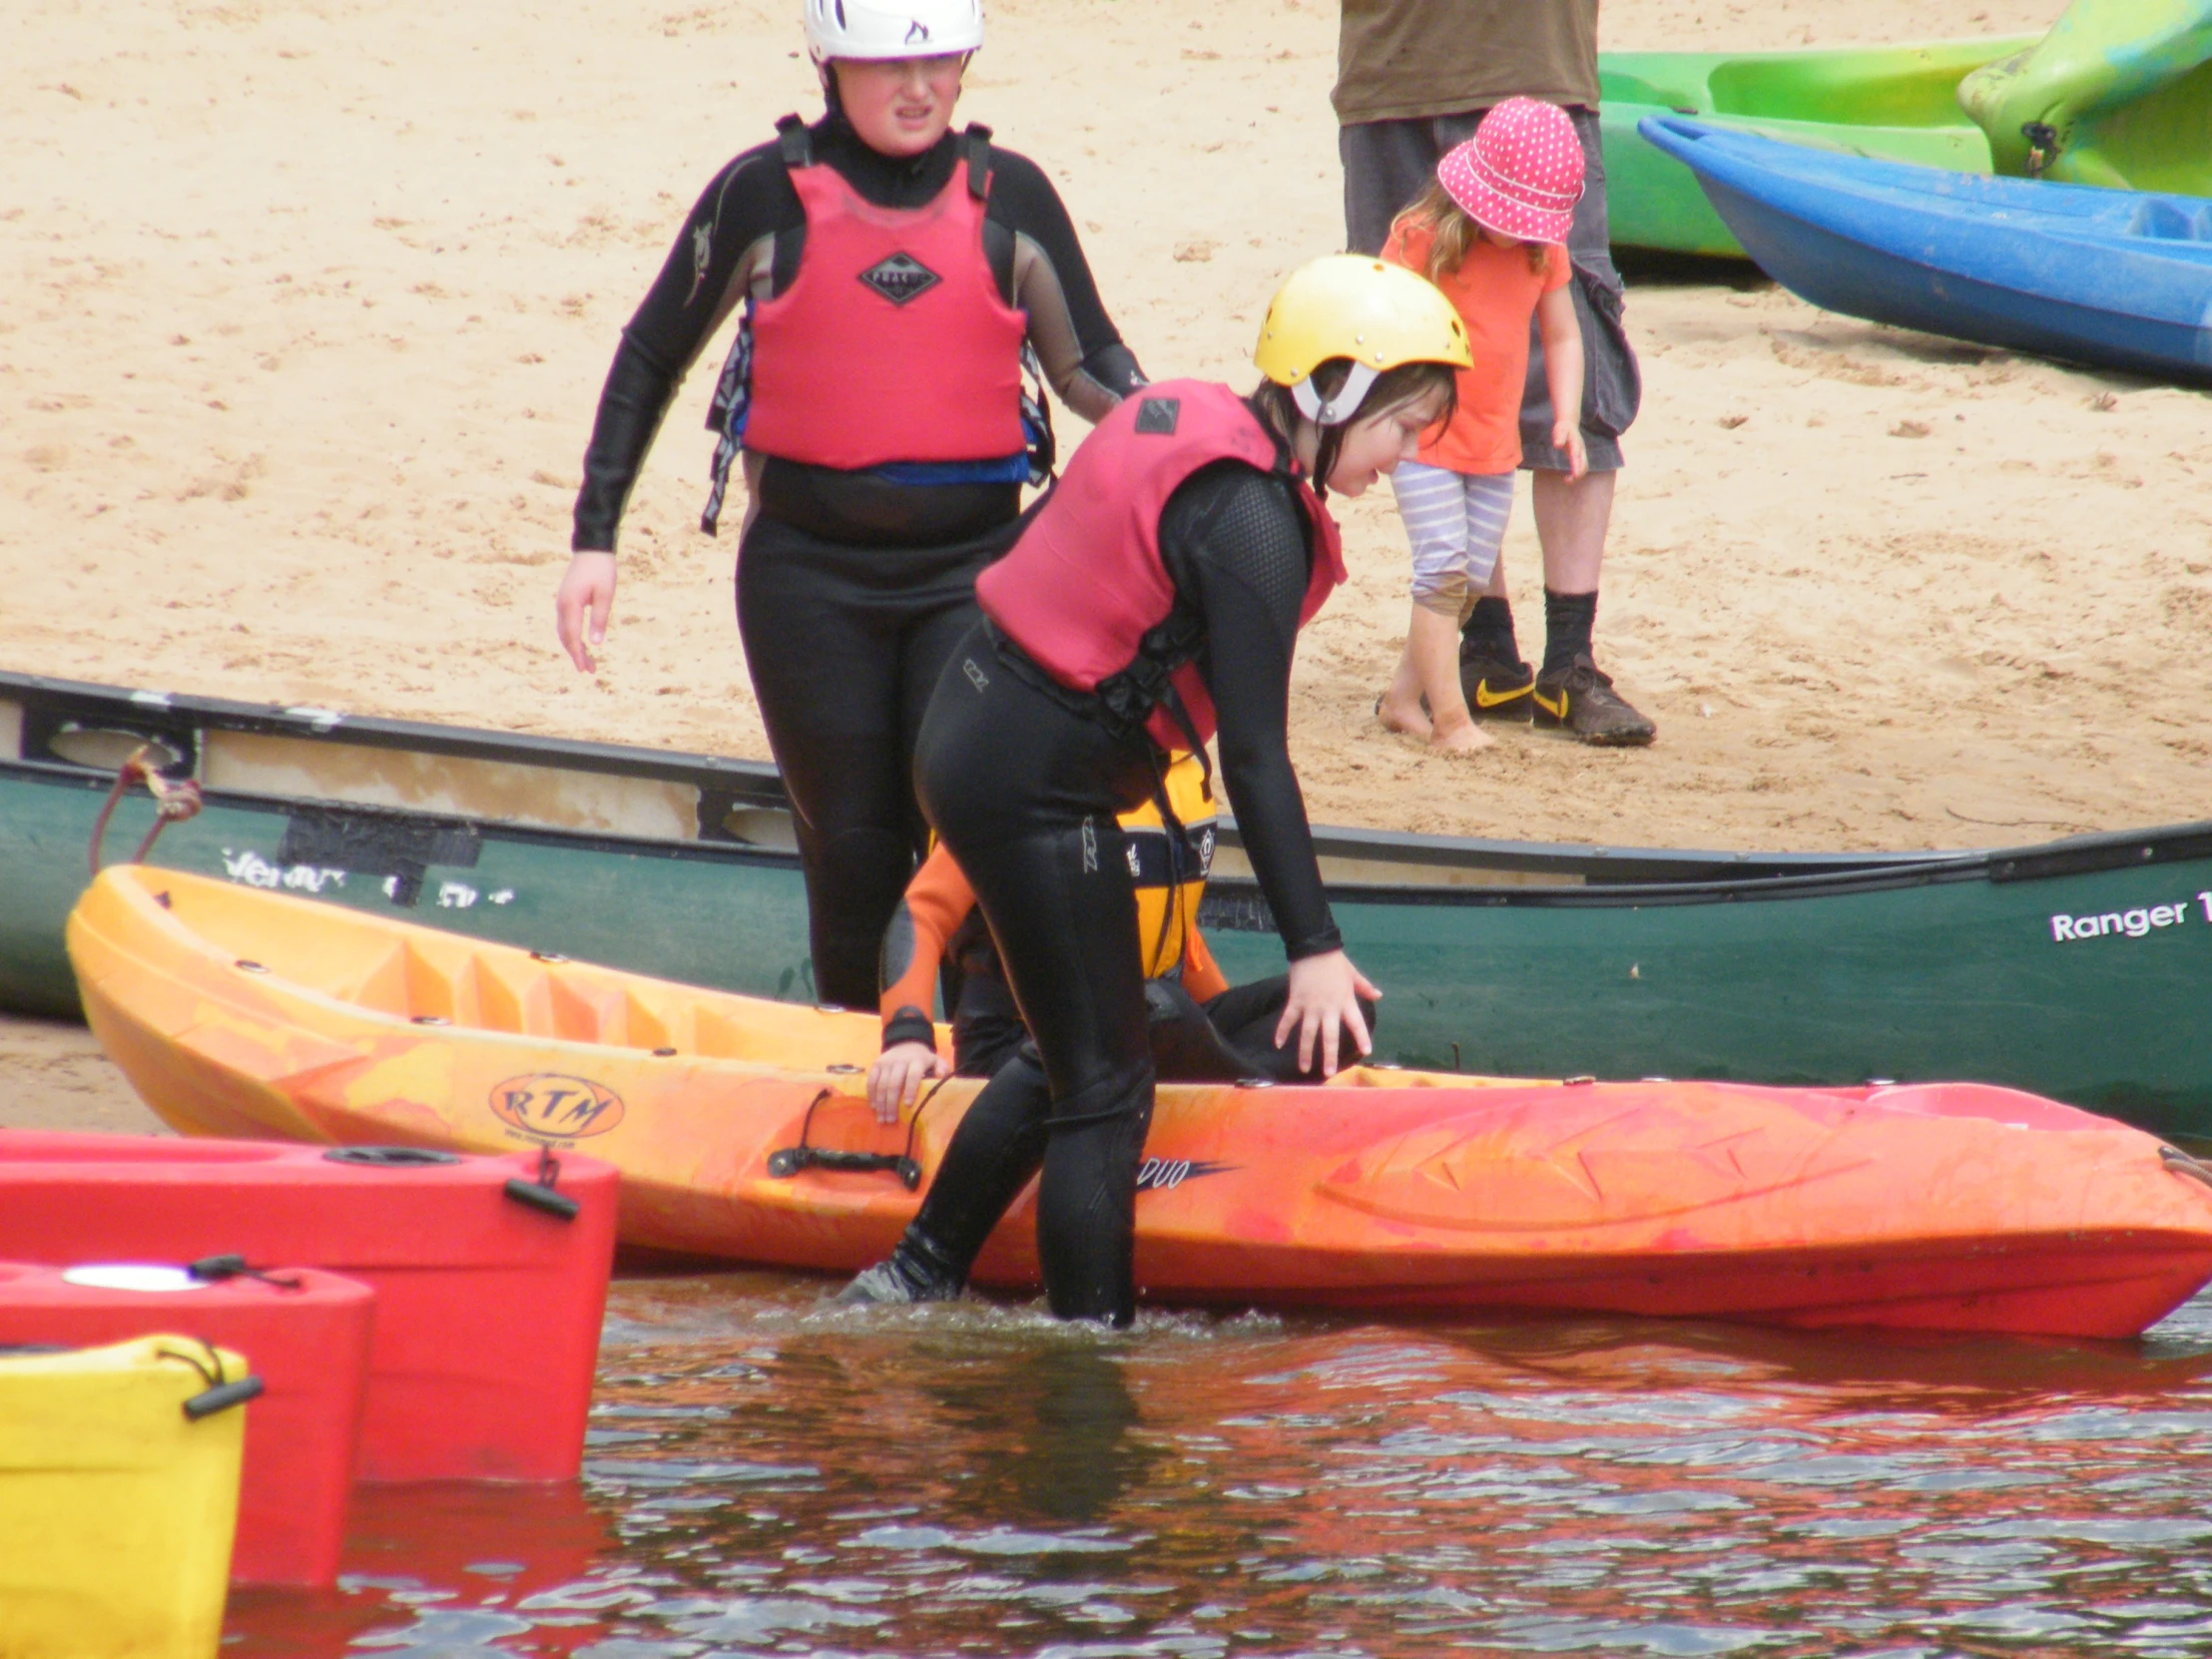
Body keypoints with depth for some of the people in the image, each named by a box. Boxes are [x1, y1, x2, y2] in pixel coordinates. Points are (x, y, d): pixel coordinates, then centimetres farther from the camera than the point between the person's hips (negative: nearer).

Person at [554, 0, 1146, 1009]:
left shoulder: (1008, 196, 3)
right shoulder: (769, 196, -1)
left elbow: (1085, 365, 11)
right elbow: (653, 358, 8)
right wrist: (594, 538, 4)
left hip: (973, 565, 0)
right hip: (811, 570, 0)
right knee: (852, 845, 4)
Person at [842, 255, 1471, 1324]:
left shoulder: (1175, 420, 6)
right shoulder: (1253, 522, -19)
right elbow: (1254, 758, -21)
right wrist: (1314, 947, -18)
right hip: (1037, 785, -9)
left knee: (1070, 1062, 19)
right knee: (1107, 1091, -2)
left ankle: (912, 1278, 28)